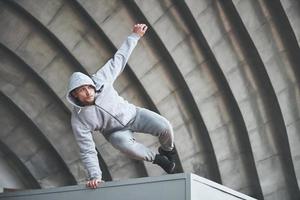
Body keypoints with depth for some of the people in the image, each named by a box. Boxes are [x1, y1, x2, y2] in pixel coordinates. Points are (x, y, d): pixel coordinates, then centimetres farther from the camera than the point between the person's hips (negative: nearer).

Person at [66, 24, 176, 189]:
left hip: (133, 114, 2)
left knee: (164, 127, -21)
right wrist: (94, 176, -31)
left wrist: (135, 36, -4)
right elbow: (88, 152, -22)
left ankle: (167, 150, 16)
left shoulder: (100, 80, -23)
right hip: (116, 132, -2)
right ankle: (156, 158, -7)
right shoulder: (78, 120, -26)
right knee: (126, 146, -37)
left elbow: (118, 59, -8)